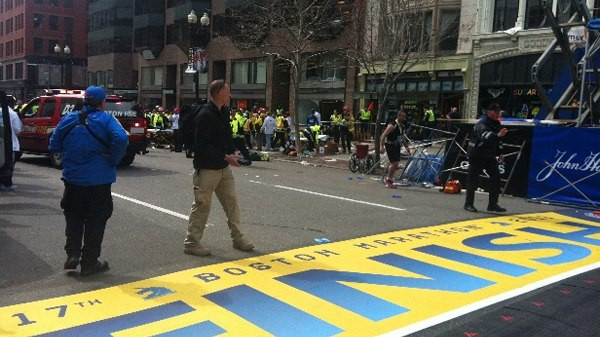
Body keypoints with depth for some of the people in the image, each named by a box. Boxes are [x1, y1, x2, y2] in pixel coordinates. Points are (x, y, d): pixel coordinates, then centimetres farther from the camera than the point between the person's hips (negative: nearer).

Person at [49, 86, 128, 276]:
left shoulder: (68, 119, 5)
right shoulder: (105, 120, -9)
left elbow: (54, 146, 7)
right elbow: (121, 139, -27)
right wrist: (112, 160, -15)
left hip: (72, 178, 4)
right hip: (99, 180, -3)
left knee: (74, 217, 20)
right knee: (95, 220, 8)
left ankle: (72, 254, 12)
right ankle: (89, 262, 13)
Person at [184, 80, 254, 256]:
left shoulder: (223, 112, 11)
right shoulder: (205, 115, -18)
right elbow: (202, 146, -22)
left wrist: (233, 151, 1)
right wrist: (226, 157, -22)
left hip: (224, 168, 9)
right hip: (207, 169, -9)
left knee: (231, 202, 12)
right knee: (202, 205, -1)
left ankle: (237, 238, 23)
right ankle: (191, 243, 12)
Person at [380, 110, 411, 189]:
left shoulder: (401, 126, 10)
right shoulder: (392, 125, -16)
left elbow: (402, 137, 23)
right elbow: (383, 135, -19)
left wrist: (406, 147, 18)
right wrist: (381, 146, -27)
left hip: (397, 146, 8)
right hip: (390, 146, -8)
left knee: (395, 164, 9)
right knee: (394, 163, -12)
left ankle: (389, 179, 22)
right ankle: (389, 180, 2)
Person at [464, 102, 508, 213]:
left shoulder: (496, 124, 8)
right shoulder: (481, 124, -19)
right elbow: (485, 135, -40)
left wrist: (500, 153, 12)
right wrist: (498, 135, -55)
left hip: (489, 156, 8)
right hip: (476, 155, -7)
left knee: (496, 178, 2)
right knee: (473, 179, -2)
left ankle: (493, 204, 10)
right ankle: (469, 204, 8)